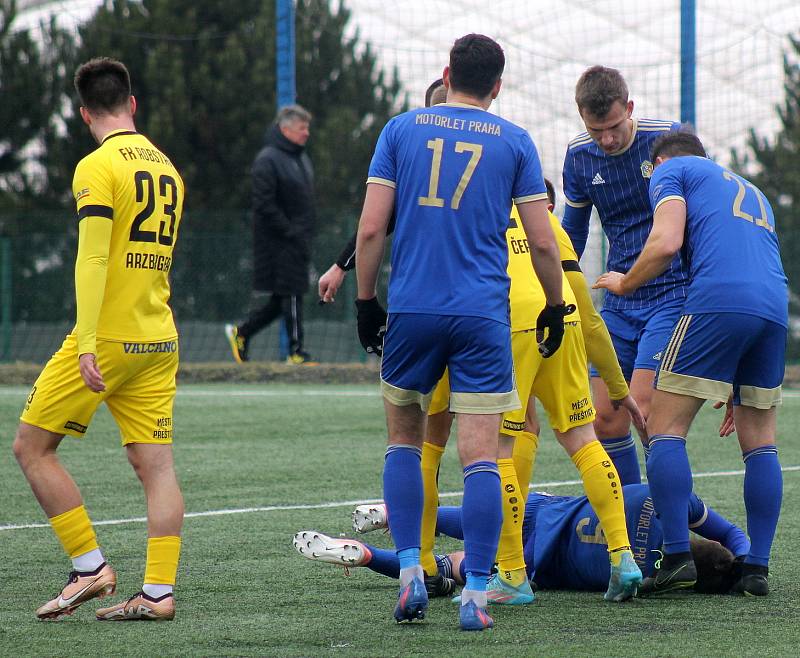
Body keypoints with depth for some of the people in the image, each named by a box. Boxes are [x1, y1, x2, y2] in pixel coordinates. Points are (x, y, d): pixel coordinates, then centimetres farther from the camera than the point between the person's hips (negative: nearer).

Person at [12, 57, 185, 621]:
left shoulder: (98, 166, -10)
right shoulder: (167, 167, 13)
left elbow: (92, 261, -18)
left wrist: (86, 346, -21)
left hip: (109, 337, -7)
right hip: (159, 342, 7)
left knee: (32, 447, 4)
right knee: (156, 465, 3)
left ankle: (90, 569, 0)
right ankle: (158, 592, -3)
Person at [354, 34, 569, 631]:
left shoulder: (402, 129, 6)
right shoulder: (515, 143, 4)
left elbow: (371, 228, 1)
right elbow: (542, 242, 3)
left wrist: (366, 300, 11)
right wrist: (555, 307, 17)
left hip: (411, 311, 1)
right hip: (483, 315, -1)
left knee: (405, 437, 18)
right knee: (481, 457, -2)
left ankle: (410, 573, 7)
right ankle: (475, 596, -8)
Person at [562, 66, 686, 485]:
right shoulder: (579, 156, 4)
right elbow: (571, 233, 19)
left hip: (674, 294, -5)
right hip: (619, 304, 5)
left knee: (644, 410, -18)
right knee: (605, 420, -1)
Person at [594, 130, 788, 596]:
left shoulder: (672, 171, 16)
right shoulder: (752, 191, 36)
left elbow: (666, 243, -3)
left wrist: (625, 283, 16)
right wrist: (737, 385, 38)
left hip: (717, 301, -6)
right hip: (776, 308, 6)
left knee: (666, 430, -1)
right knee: (761, 443, 12)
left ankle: (677, 556, -10)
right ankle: (758, 568, 8)